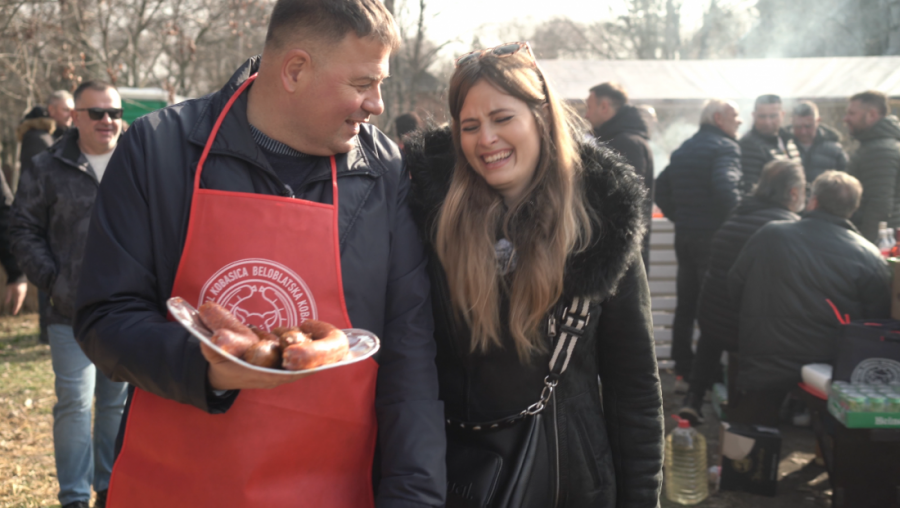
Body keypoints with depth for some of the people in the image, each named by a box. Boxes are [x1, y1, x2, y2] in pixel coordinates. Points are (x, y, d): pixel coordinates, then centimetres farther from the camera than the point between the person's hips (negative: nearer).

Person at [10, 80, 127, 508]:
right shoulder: (49, 168, 1)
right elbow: (24, 230, 4)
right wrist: (50, 279, -7)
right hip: (71, 312, -2)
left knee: (118, 402, 12)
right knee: (75, 403, -2)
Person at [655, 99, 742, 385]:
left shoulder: (683, 150, 16)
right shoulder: (724, 147, -10)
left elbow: (660, 188, 16)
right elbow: (725, 187, -26)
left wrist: (680, 217, 15)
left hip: (684, 236, 8)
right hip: (713, 237, -8)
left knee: (686, 305, 12)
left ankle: (683, 372, 18)